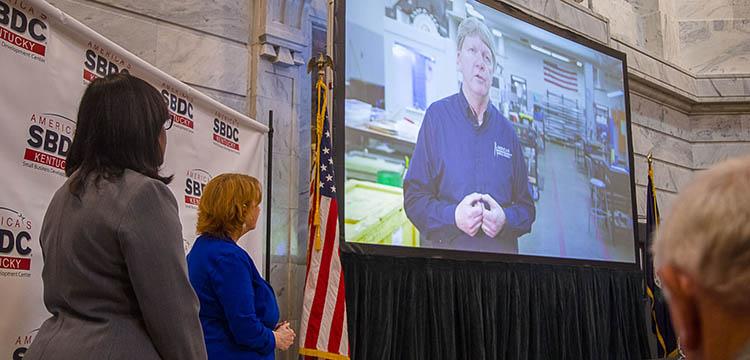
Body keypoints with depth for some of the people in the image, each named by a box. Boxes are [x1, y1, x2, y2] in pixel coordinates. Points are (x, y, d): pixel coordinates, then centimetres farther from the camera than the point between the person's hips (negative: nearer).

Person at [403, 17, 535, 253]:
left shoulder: (507, 131, 10)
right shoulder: (437, 116, 2)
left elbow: (527, 209, 12)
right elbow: (414, 198, -2)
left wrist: (505, 220, -8)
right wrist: (452, 216, -17)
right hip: (445, 254, -2)